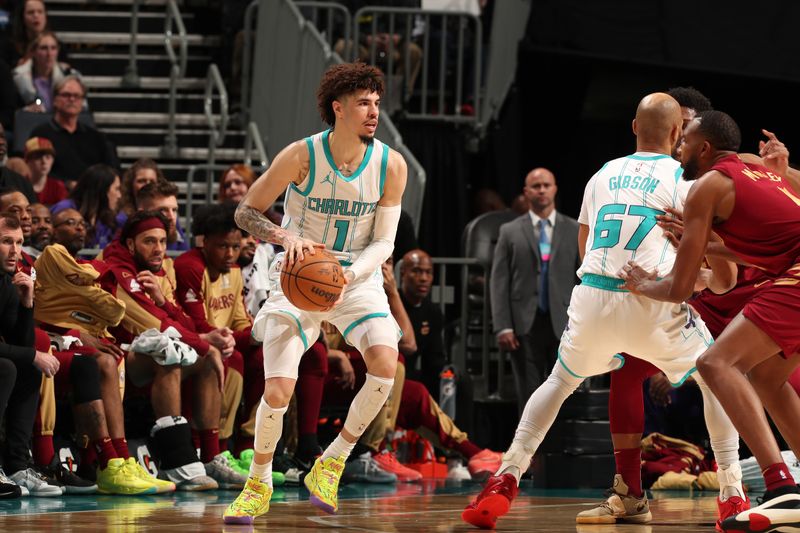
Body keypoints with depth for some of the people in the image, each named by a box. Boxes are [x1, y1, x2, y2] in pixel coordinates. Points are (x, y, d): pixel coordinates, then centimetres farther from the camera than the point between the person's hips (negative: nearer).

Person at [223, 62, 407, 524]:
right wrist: (285, 237, -25)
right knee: (278, 390, -14)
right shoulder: (301, 156, -15)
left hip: (358, 278, 2)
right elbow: (246, 212, -6)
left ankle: (331, 466, -6)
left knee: (386, 364, -25)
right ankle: (258, 485, 12)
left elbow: (383, 243, -5)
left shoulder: (390, 165, -9)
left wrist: (349, 275, -25)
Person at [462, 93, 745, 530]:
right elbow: (726, 279, 5)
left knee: (560, 382, 29)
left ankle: (506, 478, 13)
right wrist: (710, 281, 30)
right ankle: (732, 492, 11)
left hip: (591, 298, 3)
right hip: (652, 304, -3)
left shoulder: (602, 175, 18)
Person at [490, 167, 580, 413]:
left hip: (563, 326, 0)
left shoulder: (575, 231, 10)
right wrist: (502, 327, -6)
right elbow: (499, 282, 4)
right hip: (525, 327, 0)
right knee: (529, 400, 0)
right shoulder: (510, 232, 9)